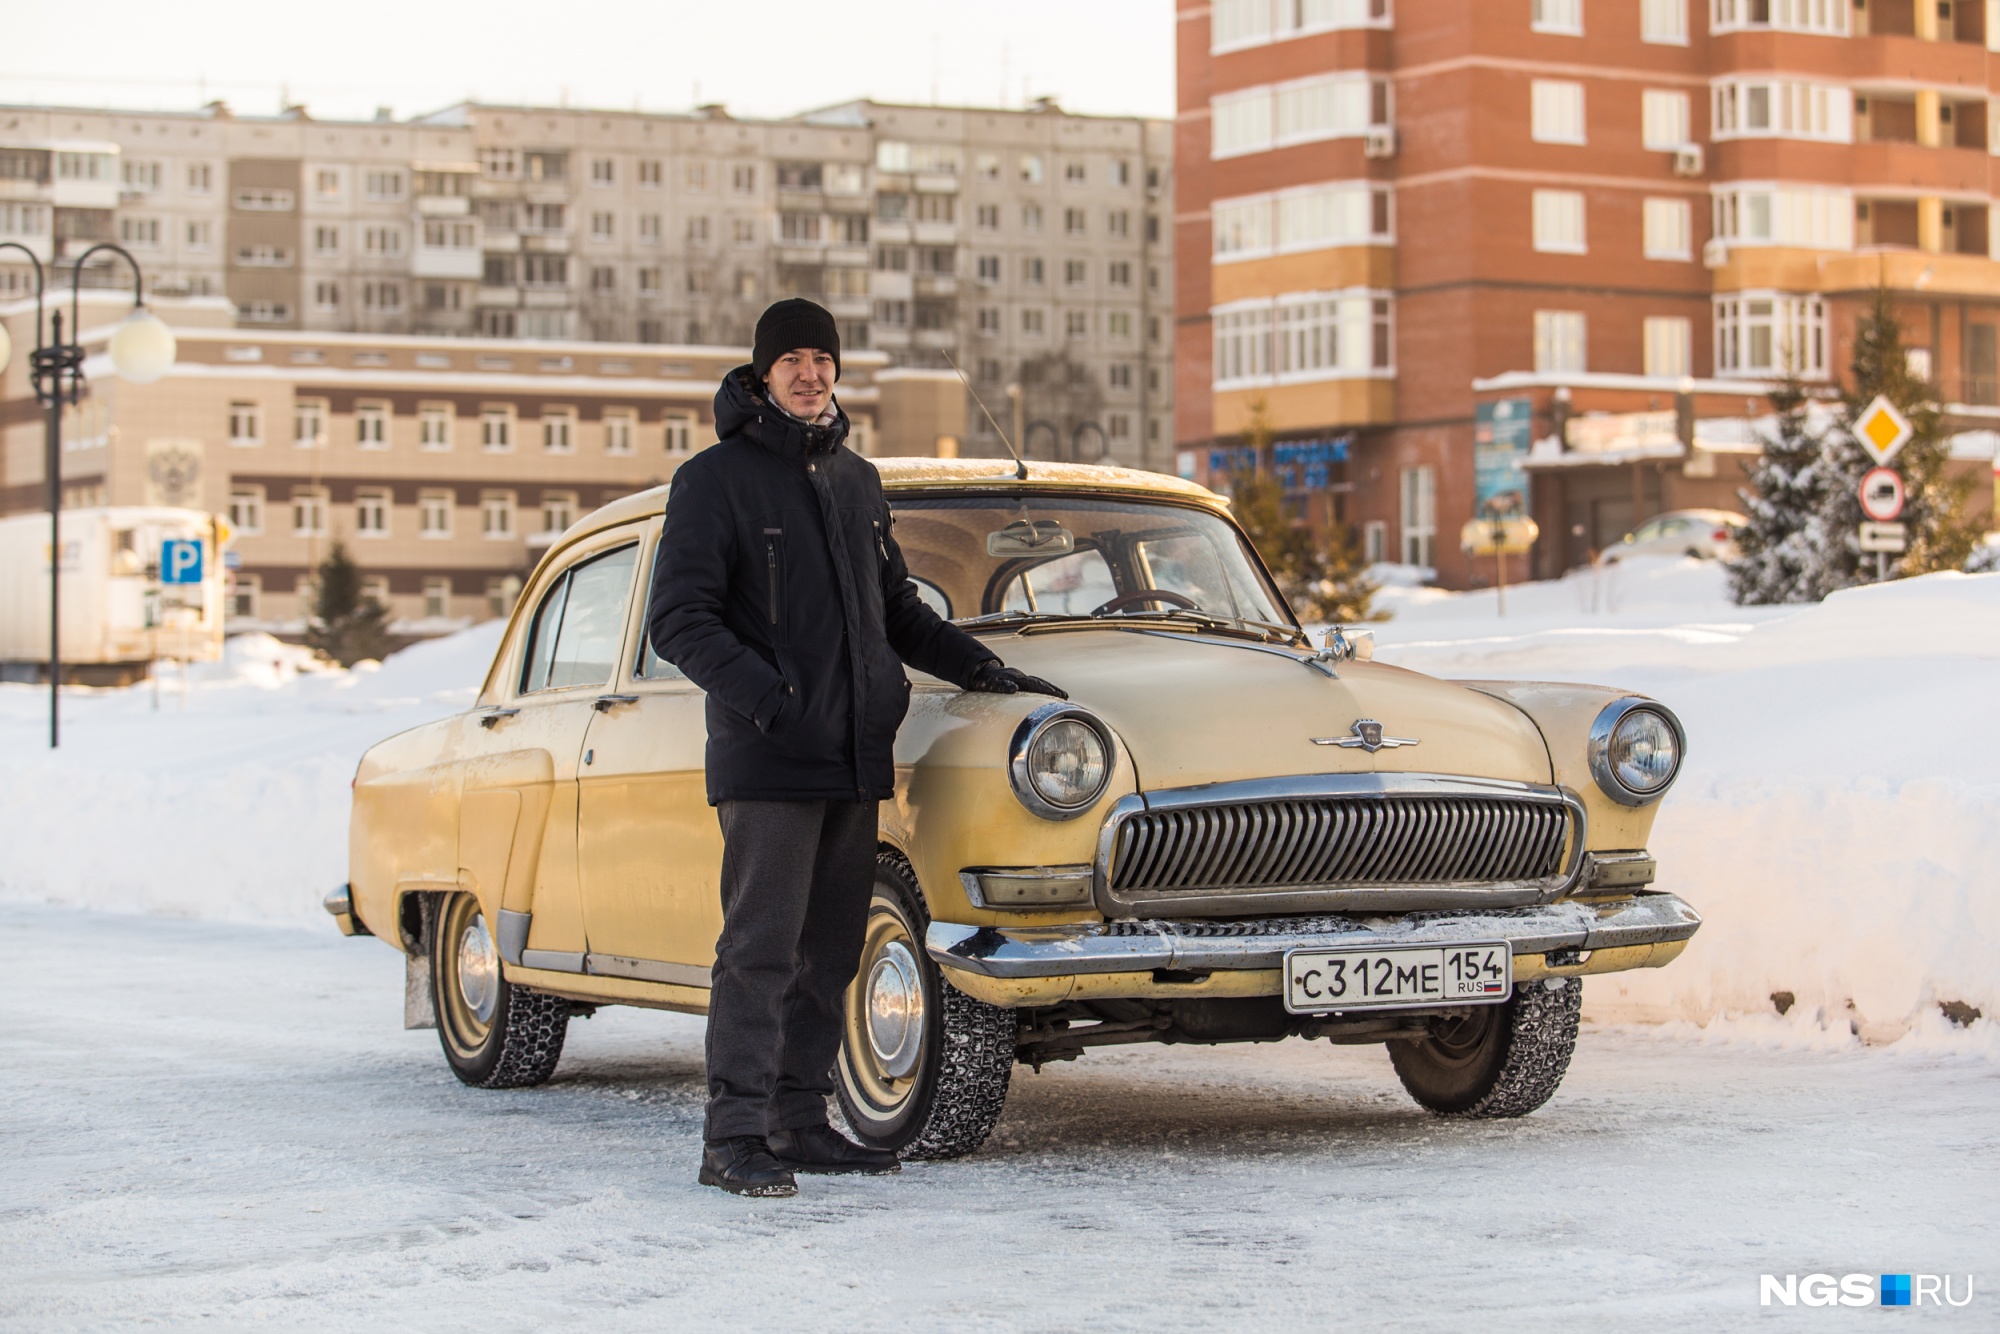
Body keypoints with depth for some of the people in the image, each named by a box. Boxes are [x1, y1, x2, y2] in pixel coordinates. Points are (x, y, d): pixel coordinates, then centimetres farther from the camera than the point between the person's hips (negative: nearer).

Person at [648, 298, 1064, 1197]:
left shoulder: (856, 481, 17)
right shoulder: (716, 480, -3)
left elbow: (896, 610, 27)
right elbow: (678, 621, -9)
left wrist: (978, 667, 15)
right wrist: (765, 698, -21)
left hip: (852, 757, 7)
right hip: (765, 760, -7)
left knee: (829, 951, 8)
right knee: (760, 948, -10)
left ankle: (800, 1123, 15)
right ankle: (734, 1139, -9)